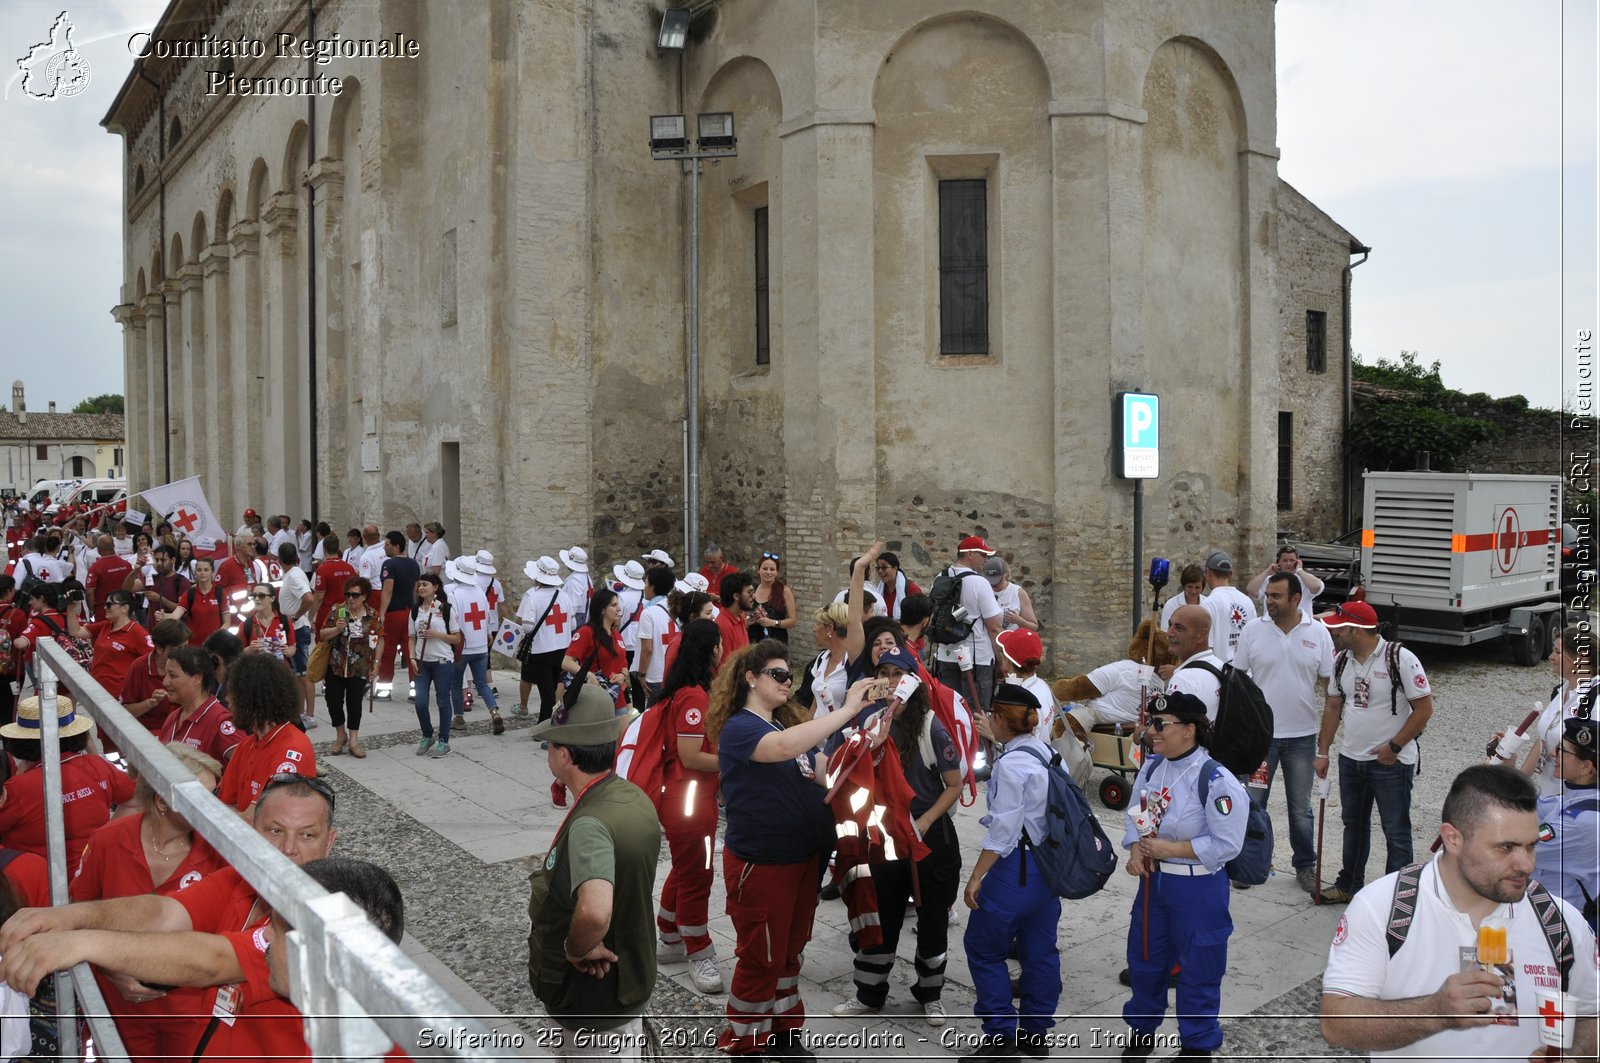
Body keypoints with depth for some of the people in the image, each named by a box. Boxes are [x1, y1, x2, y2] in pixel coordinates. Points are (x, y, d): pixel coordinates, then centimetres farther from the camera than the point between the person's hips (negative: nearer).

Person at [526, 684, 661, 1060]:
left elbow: (594, 912, -49)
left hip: (592, 1005, -8)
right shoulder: (635, 798, -4)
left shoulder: (589, 825, -32)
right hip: (629, 979, 8)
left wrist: (577, 948, -29)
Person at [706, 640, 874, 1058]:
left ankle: (783, 1029, 35)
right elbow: (783, 747, -38)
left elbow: (824, 774, 11)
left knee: (790, 950, 20)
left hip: (803, 856, 8)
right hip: (761, 862, -8)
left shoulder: (788, 722, 9)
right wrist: (846, 710, -36)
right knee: (761, 957, 6)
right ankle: (745, 1042, 24)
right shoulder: (739, 728, -17)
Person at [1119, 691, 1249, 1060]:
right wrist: (1135, 849, -10)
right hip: (1152, 880, 7)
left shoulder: (1216, 780, -23)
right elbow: (1135, 814, 9)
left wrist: (1172, 849, -22)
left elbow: (1227, 845, -21)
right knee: (1144, 960, 21)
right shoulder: (1152, 768, -3)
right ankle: (1142, 1029, 45)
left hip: (1198, 888, -6)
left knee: (1197, 969, 11)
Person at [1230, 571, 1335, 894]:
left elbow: (1328, 682, 2)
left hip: (1302, 736, 0)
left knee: (1301, 808, 12)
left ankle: (1305, 866, 27)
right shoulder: (1253, 630, -4)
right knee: (1253, 803, 7)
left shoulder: (1318, 633, -3)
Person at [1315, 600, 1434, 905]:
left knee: (1396, 831, 4)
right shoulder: (1342, 660, 2)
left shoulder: (1401, 659, -17)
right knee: (1353, 824, 20)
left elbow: (1424, 708, -15)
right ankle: (1349, 885, 34)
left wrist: (1394, 747, -17)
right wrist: (1322, 752, 6)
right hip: (1351, 758, 7)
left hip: (1392, 762, -6)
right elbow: (1333, 706, 9)